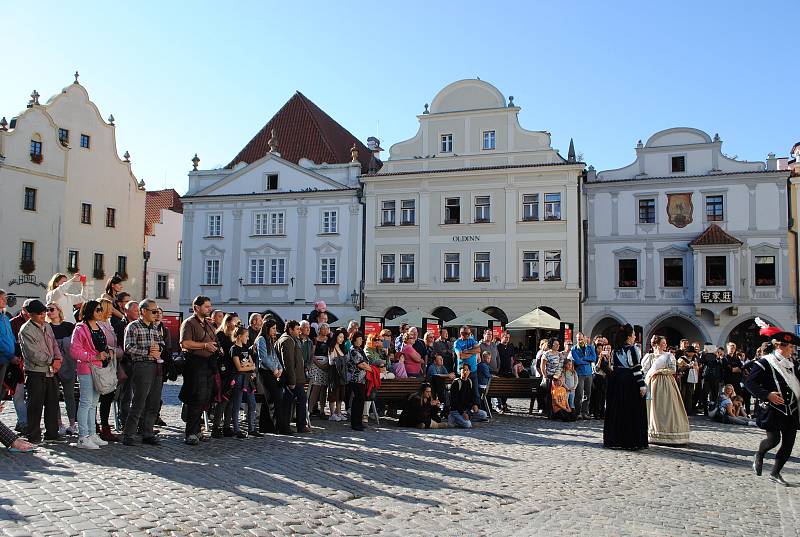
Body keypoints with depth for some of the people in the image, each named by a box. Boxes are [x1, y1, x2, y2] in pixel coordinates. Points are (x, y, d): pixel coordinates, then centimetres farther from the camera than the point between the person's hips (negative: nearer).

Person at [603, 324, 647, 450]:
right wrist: (641, 384, -11)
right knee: (633, 412, 1)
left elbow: (613, 368, 10)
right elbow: (637, 369, -13)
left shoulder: (615, 350, 9)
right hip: (631, 382, -6)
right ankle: (632, 441, 2)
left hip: (617, 383, 6)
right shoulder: (633, 349, -9)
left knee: (617, 411, 10)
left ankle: (615, 439, 14)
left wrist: (615, 381, 16)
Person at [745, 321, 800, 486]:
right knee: (774, 439, -11)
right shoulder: (765, 363, -11)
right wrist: (767, 395, -24)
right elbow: (749, 382, -14)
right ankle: (759, 456, 23)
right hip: (772, 409, -6)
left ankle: (775, 473, 17)